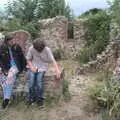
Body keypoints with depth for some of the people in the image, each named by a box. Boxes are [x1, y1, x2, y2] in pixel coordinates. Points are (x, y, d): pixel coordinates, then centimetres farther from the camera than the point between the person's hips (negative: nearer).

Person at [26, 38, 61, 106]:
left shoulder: (47, 50, -11)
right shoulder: (31, 49, -6)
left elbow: (53, 60, -16)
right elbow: (28, 59, 5)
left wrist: (57, 70, -30)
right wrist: (31, 67, -14)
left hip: (42, 68, -1)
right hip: (33, 68, 1)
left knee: (39, 79, -29)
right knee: (31, 81, -24)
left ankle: (39, 99, -8)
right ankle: (32, 98, 1)